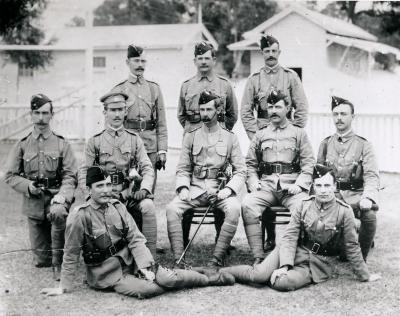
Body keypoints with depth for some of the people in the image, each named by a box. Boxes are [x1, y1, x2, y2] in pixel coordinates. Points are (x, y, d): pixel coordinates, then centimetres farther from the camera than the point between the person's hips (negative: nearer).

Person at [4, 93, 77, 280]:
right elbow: (10, 176, 6)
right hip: (33, 203, 2)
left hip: (56, 197, -2)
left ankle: (59, 264, -23)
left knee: (58, 213, -40)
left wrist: (62, 195, -23)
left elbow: (70, 175, -5)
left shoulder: (62, 144, 2)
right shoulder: (22, 145, 6)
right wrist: (28, 186, -13)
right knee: (41, 261, 1)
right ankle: (48, 259, 39)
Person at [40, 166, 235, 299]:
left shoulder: (117, 207, 2)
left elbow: (135, 239, 0)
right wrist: (64, 287, -5)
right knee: (147, 289, -28)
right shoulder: (79, 216, -14)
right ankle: (172, 283, 1)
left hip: (131, 262, 4)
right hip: (107, 274, -4)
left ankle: (210, 279, 6)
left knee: (168, 278, -13)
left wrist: (145, 267, -12)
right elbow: (71, 255, -8)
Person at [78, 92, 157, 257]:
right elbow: (84, 174, 8)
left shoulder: (134, 139, 13)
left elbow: (147, 169, 7)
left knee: (148, 206, -30)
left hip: (130, 193, 1)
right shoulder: (94, 142, 10)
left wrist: (144, 189, -13)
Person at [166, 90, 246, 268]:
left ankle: (218, 257, -26)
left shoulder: (229, 138, 8)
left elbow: (240, 171, 5)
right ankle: (179, 258, -23)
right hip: (195, 189, 2)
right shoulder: (190, 137, 13)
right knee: (172, 209, -25)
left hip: (220, 189, -1)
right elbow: (183, 169, 11)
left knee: (234, 209, -33)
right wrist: (183, 188, -9)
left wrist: (229, 189, -12)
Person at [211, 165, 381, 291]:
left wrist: (365, 276, 5)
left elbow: (351, 247, 0)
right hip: (296, 251, 2)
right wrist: (285, 265, -19)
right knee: (260, 274, -23)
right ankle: (218, 272, -5)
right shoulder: (304, 206, -1)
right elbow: (290, 237, -5)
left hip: (318, 264, -1)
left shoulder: (344, 211, -8)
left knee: (284, 283, -31)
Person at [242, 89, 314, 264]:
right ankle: (258, 256, -23)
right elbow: (250, 163, 18)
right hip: (266, 184, 2)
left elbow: (308, 163, 6)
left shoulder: (298, 133, 14)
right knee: (247, 205, -28)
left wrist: (299, 185, -8)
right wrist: (253, 182, -1)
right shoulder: (260, 135, 20)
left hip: (291, 185, -2)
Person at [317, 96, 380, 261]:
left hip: (355, 194, -2)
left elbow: (372, 176, -4)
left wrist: (368, 198, -23)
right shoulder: (325, 144, 14)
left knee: (369, 214, -34)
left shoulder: (363, 145, 5)